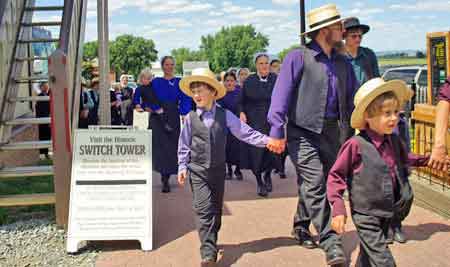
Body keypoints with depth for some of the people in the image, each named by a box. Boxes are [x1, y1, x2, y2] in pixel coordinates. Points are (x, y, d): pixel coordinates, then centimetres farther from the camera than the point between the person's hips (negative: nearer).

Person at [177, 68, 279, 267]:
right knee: (203, 210, -11)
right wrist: (183, 166, -1)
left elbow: (245, 132, -5)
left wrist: (267, 140, -15)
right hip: (197, 170, -2)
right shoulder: (190, 118, 0)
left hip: (218, 169, 2)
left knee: (216, 208, 14)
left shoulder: (225, 115, -1)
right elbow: (184, 145, 6)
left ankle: (211, 240, 35)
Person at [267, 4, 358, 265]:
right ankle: (331, 241, -4)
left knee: (318, 185, 14)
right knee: (315, 184, -10)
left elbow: (354, 97, 16)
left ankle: (302, 226, 34)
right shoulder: (298, 57, -6)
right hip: (303, 131, -6)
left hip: (333, 131, 6)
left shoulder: (343, 63, 12)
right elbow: (281, 94, -11)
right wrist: (277, 131, -16)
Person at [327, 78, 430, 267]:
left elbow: (405, 159, 27)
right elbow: (335, 176, -11)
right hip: (366, 215, -6)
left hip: (388, 214, 7)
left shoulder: (395, 141, 2)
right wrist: (338, 209, -16)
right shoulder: (356, 145, -18)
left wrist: (428, 159, 15)